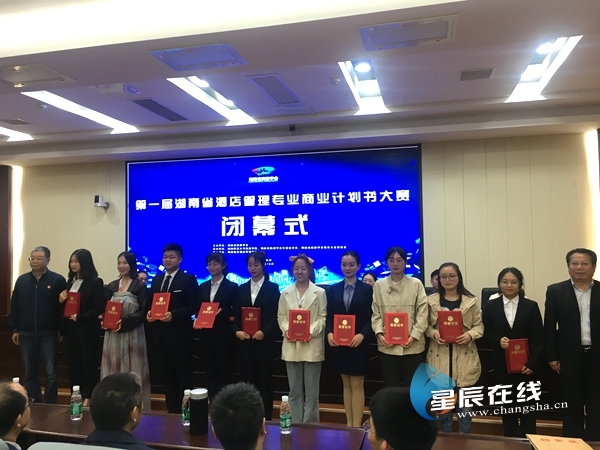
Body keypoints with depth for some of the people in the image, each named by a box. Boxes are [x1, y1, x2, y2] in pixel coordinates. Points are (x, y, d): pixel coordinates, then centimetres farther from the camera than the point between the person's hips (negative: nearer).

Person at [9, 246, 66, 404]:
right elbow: (14, 307, 9)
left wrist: (61, 329, -10)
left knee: (51, 373, 2)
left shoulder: (57, 280, -6)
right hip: (26, 335, 4)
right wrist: (15, 329, 5)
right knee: (30, 373, 13)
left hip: (48, 335, -4)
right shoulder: (21, 280, 6)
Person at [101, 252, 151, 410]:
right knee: (113, 366, 8)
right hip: (113, 333, 5)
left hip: (132, 332, -5)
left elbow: (142, 311, -10)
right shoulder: (112, 286, 11)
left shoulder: (139, 286, -5)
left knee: (131, 367, 1)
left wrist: (124, 323, -20)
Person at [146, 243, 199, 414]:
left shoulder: (188, 279, -5)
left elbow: (193, 306, -10)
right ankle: (171, 408, 24)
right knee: (165, 373, 13)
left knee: (183, 373, 3)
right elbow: (151, 303, 17)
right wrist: (149, 312, -4)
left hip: (179, 334, -6)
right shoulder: (156, 280, 14)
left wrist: (173, 315, -20)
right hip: (160, 334, 6)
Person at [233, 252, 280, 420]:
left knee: (265, 378, 3)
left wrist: (264, 332, -17)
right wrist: (237, 331, -8)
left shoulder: (273, 288, 0)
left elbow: (276, 315, -5)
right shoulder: (242, 289, 11)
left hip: (264, 340, -3)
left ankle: (266, 417, 13)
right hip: (245, 340, 4)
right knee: (249, 378, 8)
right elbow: (236, 314, 9)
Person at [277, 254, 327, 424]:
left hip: (312, 346, -2)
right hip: (291, 346, 3)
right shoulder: (285, 293, 9)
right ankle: (295, 424, 21)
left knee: (311, 390, 5)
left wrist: (312, 331, -18)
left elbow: (323, 317, -2)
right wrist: (286, 330, -11)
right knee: (294, 390, 11)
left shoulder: (319, 292, 1)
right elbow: (281, 316, 8)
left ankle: (310, 425, 17)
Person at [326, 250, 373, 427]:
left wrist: (362, 334, -21)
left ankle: (357, 426, 11)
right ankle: (348, 424, 20)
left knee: (357, 385, 3)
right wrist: (329, 333, -14)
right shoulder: (333, 289, 8)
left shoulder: (366, 289, 1)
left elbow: (370, 317, -5)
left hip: (358, 343, -3)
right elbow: (329, 316, 4)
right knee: (346, 384, 12)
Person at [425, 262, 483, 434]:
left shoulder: (470, 301, 0)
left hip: (464, 357, 0)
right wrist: (434, 333, -15)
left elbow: (479, 325, 3)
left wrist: (470, 335, -16)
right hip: (440, 357, 1)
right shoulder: (431, 300, 1)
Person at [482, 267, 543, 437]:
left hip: (526, 364, -1)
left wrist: (532, 363, -11)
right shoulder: (491, 306, 1)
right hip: (502, 364, 1)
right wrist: (498, 340, -18)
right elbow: (486, 333, 4)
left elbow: (538, 338, -3)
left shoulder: (531, 306, -1)